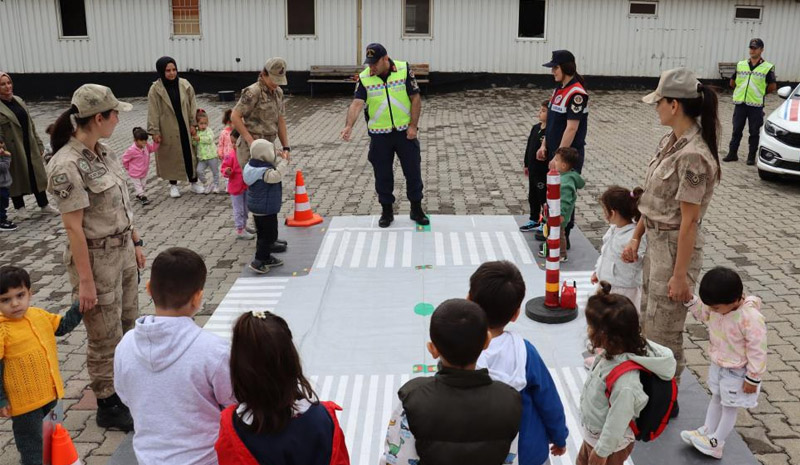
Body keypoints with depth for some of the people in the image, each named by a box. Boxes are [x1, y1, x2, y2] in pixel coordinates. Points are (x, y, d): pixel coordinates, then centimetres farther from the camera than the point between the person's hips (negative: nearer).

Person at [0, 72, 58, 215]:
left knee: (37, 174, 12)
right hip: (13, 149, -6)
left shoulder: (19, 101, 8)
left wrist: (38, 144, 11)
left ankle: (44, 204, 24)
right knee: (17, 177, 7)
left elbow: (31, 124, 13)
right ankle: (19, 207, 23)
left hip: (30, 146, 6)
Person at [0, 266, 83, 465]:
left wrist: (80, 306, 3)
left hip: (50, 393, 7)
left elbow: (63, 326, 15)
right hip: (24, 401, -7)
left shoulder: (39, 315, -2)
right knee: (31, 443, 9)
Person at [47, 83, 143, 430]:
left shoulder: (103, 153, 3)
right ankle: (108, 406, 26)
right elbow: (73, 227, -21)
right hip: (96, 259, -8)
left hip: (123, 253, 8)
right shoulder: (67, 166, -22)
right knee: (106, 338, 7)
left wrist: (136, 242, 15)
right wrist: (86, 281, -18)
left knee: (128, 327, 21)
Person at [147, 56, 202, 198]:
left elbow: (192, 105, 3)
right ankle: (173, 185, 22)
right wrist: (155, 131, -11)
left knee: (190, 154, 8)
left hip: (184, 127, 2)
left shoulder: (185, 85, -1)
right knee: (171, 156, 8)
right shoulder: (155, 89, -9)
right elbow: (153, 112, -8)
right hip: (168, 129, -2)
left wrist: (193, 124, -1)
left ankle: (194, 182, 22)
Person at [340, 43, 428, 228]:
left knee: (413, 171, 6)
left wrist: (413, 125, -10)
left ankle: (416, 210, 22)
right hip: (379, 134, 1)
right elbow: (357, 103, -16)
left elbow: (415, 98, -4)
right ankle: (387, 211, 23)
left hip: (405, 132, -1)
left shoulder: (404, 70, -7)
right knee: (383, 175, 7)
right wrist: (349, 126, -32)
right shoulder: (364, 78, -5)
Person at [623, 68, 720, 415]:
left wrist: (680, 275, -18)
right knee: (648, 321, 21)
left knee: (663, 329, 6)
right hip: (655, 241, 9)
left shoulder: (693, 155, -24)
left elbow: (689, 220, -22)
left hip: (676, 246, -9)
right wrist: (635, 238, 11)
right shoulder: (670, 141, 4)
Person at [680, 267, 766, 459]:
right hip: (718, 364, 7)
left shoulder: (751, 319, -36)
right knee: (716, 398, 25)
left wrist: (753, 378, -18)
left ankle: (716, 443, 27)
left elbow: (757, 351, -27)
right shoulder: (720, 305, -15)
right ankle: (707, 431, 41)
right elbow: (704, 315, 8)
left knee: (730, 406, 13)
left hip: (737, 372, -7)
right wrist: (690, 300, -9)